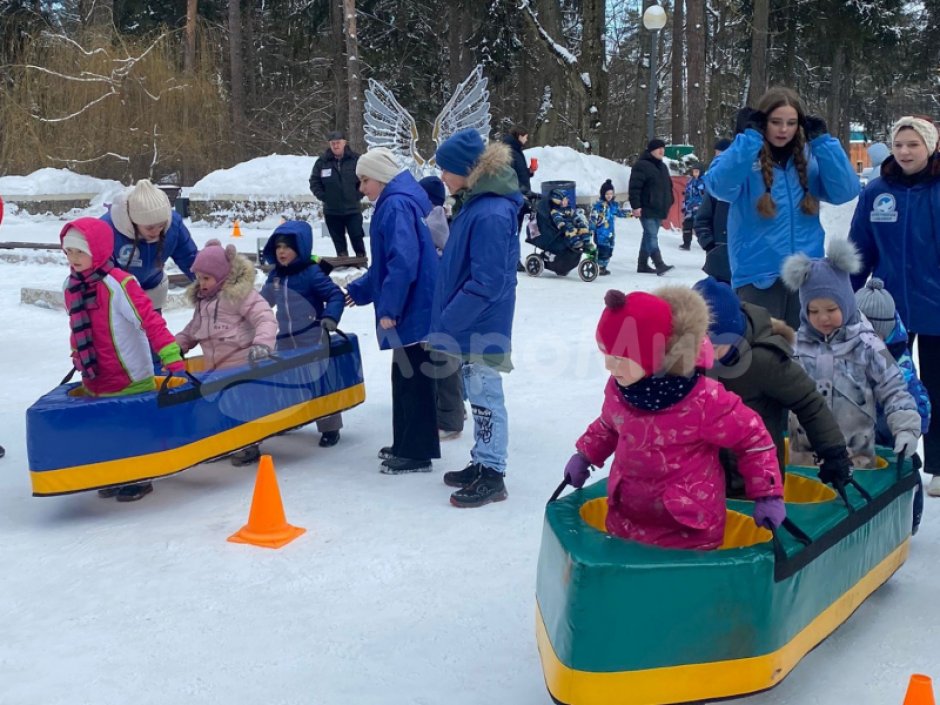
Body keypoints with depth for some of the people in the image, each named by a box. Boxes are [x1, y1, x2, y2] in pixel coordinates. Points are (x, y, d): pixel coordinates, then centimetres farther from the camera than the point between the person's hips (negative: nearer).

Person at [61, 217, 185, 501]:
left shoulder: (117, 284, -19)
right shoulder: (71, 286, 4)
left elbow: (150, 321, -23)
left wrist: (172, 358, -28)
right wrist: (77, 361, 21)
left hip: (129, 380, -7)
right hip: (94, 382, 7)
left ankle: (139, 480, 23)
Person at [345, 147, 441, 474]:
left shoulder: (397, 205, -16)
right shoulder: (399, 202, 17)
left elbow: (403, 262, -26)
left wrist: (388, 307, -22)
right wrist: (359, 289, 23)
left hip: (413, 308, -10)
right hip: (413, 306, 10)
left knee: (413, 379, -3)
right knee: (405, 377, 17)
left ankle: (417, 453, 5)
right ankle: (407, 444, 27)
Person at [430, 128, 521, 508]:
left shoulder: (491, 215, -24)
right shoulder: (474, 204, 6)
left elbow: (486, 284, -25)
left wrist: (447, 321, -18)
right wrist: (449, 318, 12)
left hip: (481, 329, -9)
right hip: (471, 325, 9)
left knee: (486, 397, 2)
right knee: (479, 395, 18)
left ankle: (492, 475, 14)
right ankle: (482, 464, 32)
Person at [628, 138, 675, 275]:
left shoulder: (662, 167, 19)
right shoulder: (642, 166, -9)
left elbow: (668, 187, 29)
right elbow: (634, 187, -15)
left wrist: (669, 203, 24)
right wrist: (636, 206, -21)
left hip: (658, 210, 9)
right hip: (647, 209, -9)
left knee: (649, 236, 12)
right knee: (652, 237, -15)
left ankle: (643, 265, 18)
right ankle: (659, 265, -22)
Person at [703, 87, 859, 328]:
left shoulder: (810, 158, 9)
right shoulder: (742, 157, -2)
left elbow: (846, 191, -4)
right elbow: (720, 186, -22)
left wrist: (823, 141, -6)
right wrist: (750, 136, -21)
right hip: (758, 276, -4)